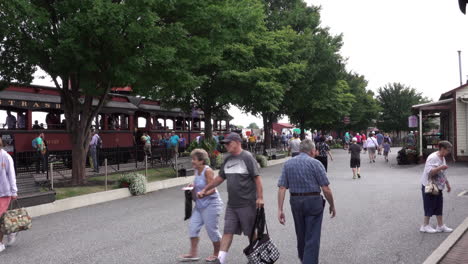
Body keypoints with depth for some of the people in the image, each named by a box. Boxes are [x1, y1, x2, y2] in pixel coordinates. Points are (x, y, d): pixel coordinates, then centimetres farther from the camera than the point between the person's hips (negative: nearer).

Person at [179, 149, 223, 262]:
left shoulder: (207, 171, -17)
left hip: (211, 204, -8)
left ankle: (217, 254, 20)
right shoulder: (197, 171, 8)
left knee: (212, 230, 2)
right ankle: (193, 254, 12)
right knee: (193, 227, 4)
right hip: (199, 205, 8)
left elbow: (212, 189, -21)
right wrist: (192, 186, 4)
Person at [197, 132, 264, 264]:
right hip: (231, 204, 6)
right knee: (227, 232, 5)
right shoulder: (227, 159, 10)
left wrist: (260, 197, -18)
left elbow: (257, 178, -12)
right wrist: (205, 190, 17)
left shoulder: (247, 157, -9)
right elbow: (220, 178, 18)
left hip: (247, 203, -6)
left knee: (250, 232, 8)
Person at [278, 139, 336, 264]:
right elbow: (326, 189, -11)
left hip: (295, 202, 5)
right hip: (313, 202, -5)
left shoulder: (288, 164, 3)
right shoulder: (315, 163, -10)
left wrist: (280, 209, -4)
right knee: (312, 238, 3)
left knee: (301, 235, 24)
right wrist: (332, 205, 3)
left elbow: (282, 188, -4)